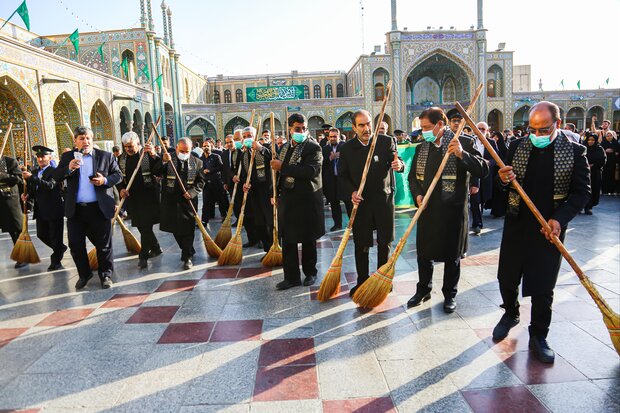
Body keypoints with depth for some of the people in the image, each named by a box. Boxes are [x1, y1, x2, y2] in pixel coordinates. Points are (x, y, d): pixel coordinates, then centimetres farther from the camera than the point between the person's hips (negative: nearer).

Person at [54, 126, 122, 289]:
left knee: (104, 244, 5)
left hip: (99, 208, -2)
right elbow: (55, 177, 3)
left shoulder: (106, 156, 3)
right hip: (75, 209, 2)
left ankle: (106, 275, 21)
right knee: (75, 244, 8)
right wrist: (68, 168, -16)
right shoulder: (67, 157, 9)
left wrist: (105, 180, -15)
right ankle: (84, 274, 27)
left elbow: (118, 175, 4)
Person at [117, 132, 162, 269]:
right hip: (131, 197, 5)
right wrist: (121, 189, -5)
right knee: (141, 226, 12)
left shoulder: (148, 154, -6)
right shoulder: (122, 158, 8)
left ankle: (143, 256, 4)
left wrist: (154, 155, -31)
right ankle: (156, 249, 29)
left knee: (146, 226, -5)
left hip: (148, 196, -5)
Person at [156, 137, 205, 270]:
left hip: (188, 200, -2)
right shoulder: (168, 158, 2)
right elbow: (156, 172, -7)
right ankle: (188, 251, 32)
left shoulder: (197, 162, 2)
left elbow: (201, 182, 3)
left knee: (187, 229, -2)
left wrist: (192, 192, -12)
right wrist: (163, 162, -23)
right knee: (175, 229, 13)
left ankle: (187, 257, 7)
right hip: (171, 200, 2)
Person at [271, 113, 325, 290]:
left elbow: (311, 171, -25)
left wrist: (283, 167, -21)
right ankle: (291, 276, 14)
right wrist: (276, 194, 15)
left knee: (308, 240, 7)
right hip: (287, 200, 5)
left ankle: (310, 273, 24)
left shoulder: (313, 147, -8)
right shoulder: (286, 148, 12)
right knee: (288, 239, 5)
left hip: (307, 200, -5)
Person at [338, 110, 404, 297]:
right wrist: (352, 191, -16)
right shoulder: (347, 148, 0)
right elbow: (342, 176, 2)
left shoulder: (386, 141, -2)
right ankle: (362, 281, 22)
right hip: (360, 201, 0)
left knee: (384, 243, 11)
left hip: (384, 199, 0)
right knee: (361, 245, 7)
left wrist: (399, 165, -31)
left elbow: (397, 161, -6)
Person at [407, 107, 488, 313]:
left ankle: (450, 294, 27)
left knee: (452, 255, 10)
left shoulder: (464, 142, -7)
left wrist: (462, 154, -27)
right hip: (427, 209, 4)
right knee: (423, 253, 13)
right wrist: (418, 194, -4)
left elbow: (483, 170, -14)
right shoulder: (422, 147, 7)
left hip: (453, 210, -4)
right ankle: (423, 290, 31)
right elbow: (413, 176, 14)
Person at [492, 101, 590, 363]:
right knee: (507, 277, 12)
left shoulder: (574, 151, -5)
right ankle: (511, 313, 40)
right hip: (517, 224, 3)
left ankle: (538, 336, 23)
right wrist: (505, 180, -17)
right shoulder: (518, 147, 2)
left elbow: (582, 192, -4)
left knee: (543, 286, 5)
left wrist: (559, 218, -18)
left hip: (550, 228, -2)